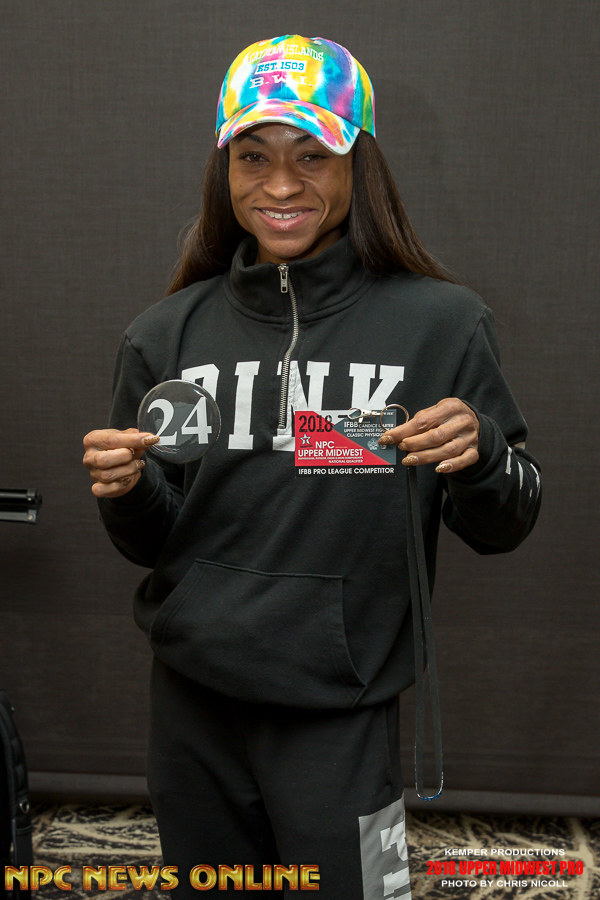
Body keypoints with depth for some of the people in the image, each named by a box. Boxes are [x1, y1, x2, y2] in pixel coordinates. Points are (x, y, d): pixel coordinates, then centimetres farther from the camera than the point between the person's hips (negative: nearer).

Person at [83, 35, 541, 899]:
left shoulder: (438, 323, -7)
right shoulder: (171, 332, 1)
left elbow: (501, 530, -2)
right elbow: (152, 544, 7)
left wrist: (480, 454, -22)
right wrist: (127, 490, -15)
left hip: (339, 715, -3)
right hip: (191, 704, 3)